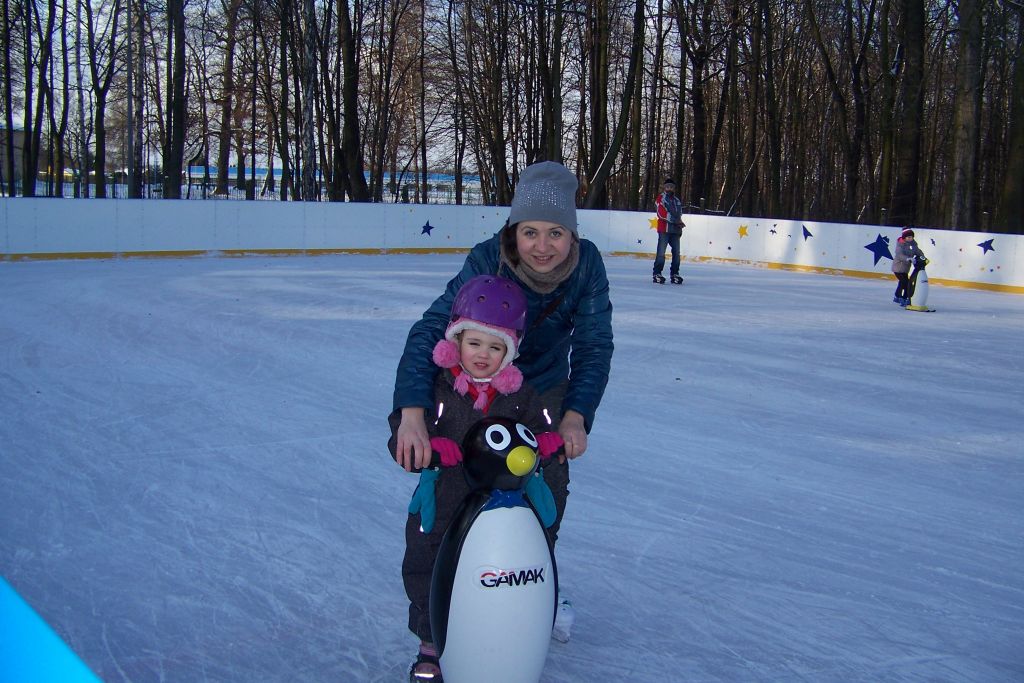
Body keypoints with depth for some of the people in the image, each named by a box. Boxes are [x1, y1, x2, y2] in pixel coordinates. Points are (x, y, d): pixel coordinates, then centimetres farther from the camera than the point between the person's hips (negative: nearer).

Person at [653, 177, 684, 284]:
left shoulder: (677, 201, 19)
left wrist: (680, 224, 11)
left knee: (676, 252, 7)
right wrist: (674, 220, -17)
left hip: (675, 231, 6)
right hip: (664, 229, -6)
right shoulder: (661, 198, -1)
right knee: (661, 252, -11)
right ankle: (657, 274, -8)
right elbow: (661, 213, -12)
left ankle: (674, 274, 16)